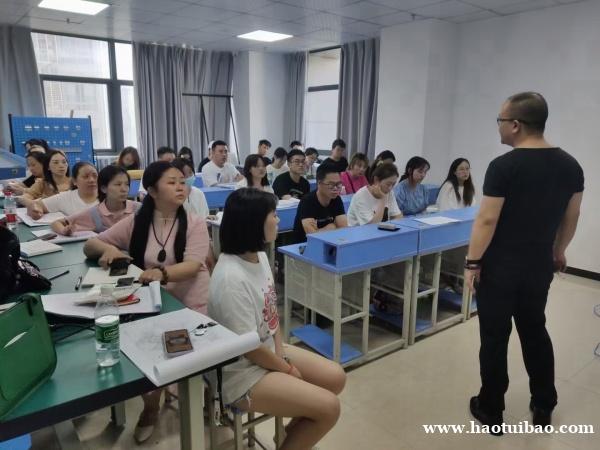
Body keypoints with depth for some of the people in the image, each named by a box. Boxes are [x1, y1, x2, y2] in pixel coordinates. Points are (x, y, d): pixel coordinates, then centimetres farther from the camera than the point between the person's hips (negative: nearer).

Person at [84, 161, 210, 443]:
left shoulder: (194, 223, -6)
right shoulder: (135, 223, 1)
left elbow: (192, 266, -19)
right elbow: (90, 246, 7)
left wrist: (162, 274, -39)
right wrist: (108, 248, -17)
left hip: (189, 306, -2)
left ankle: (152, 406, 17)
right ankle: (150, 404, 16)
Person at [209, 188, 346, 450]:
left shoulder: (259, 256, -2)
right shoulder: (231, 278, -30)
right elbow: (248, 347, -22)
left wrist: (281, 355, -4)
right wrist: (288, 370, -8)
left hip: (270, 350, 9)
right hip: (242, 371, -9)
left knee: (336, 378, 8)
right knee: (328, 407, -13)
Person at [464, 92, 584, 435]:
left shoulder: (504, 166, -18)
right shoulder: (571, 165, 2)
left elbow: (487, 220, -19)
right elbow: (571, 218, 11)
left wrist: (473, 262, -10)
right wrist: (559, 251, 24)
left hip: (499, 267, -6)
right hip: (540, 266, 6)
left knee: (495, 338, 6)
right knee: (535, 331, 22)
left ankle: (491, 410, 22)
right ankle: (544, 407, 35)